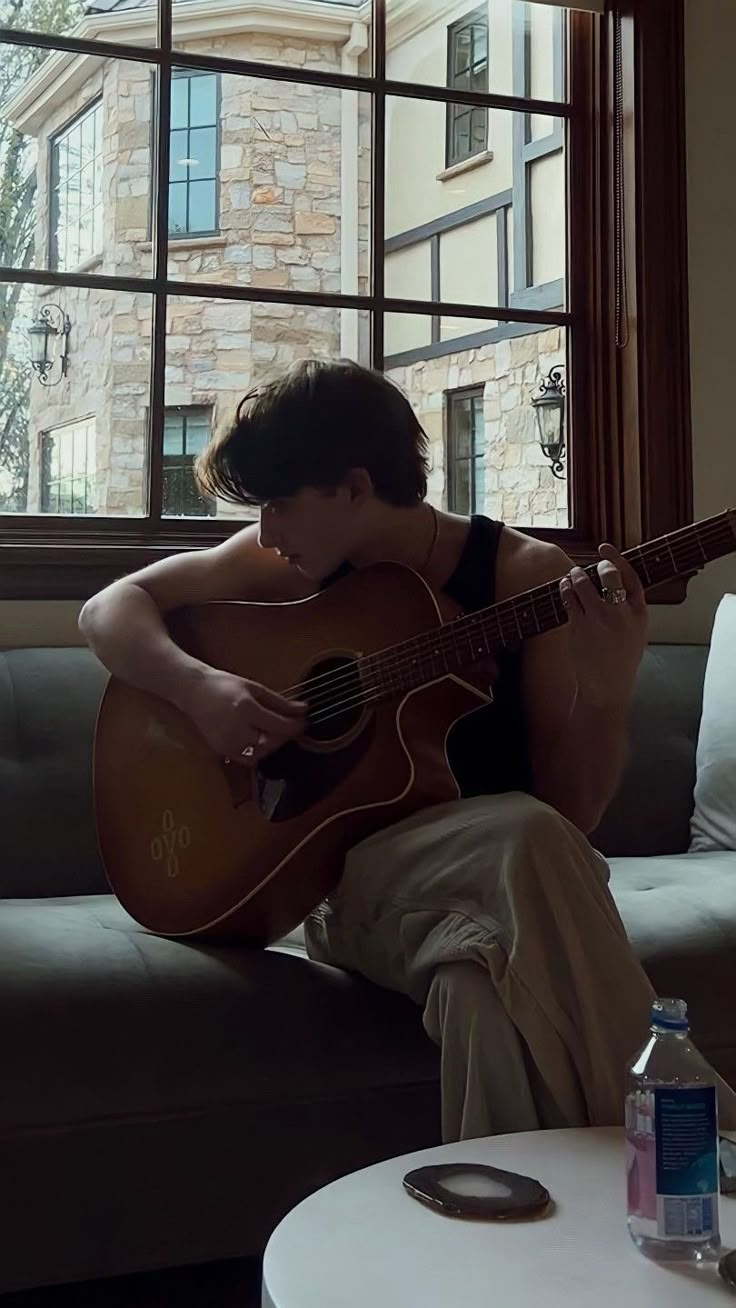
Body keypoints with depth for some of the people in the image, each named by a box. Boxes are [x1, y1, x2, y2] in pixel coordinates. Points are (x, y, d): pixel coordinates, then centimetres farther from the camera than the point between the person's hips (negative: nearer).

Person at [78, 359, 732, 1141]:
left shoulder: (526, 573, -4)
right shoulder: (293, 562, 4)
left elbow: (572, 813, -6)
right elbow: (111, 609, 6)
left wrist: (607, 695, -27)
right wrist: (197, 688, -13)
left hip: (489, 875, 0)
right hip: (344, 871, 1)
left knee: (479, 981, -39)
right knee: (527, 838, -33)